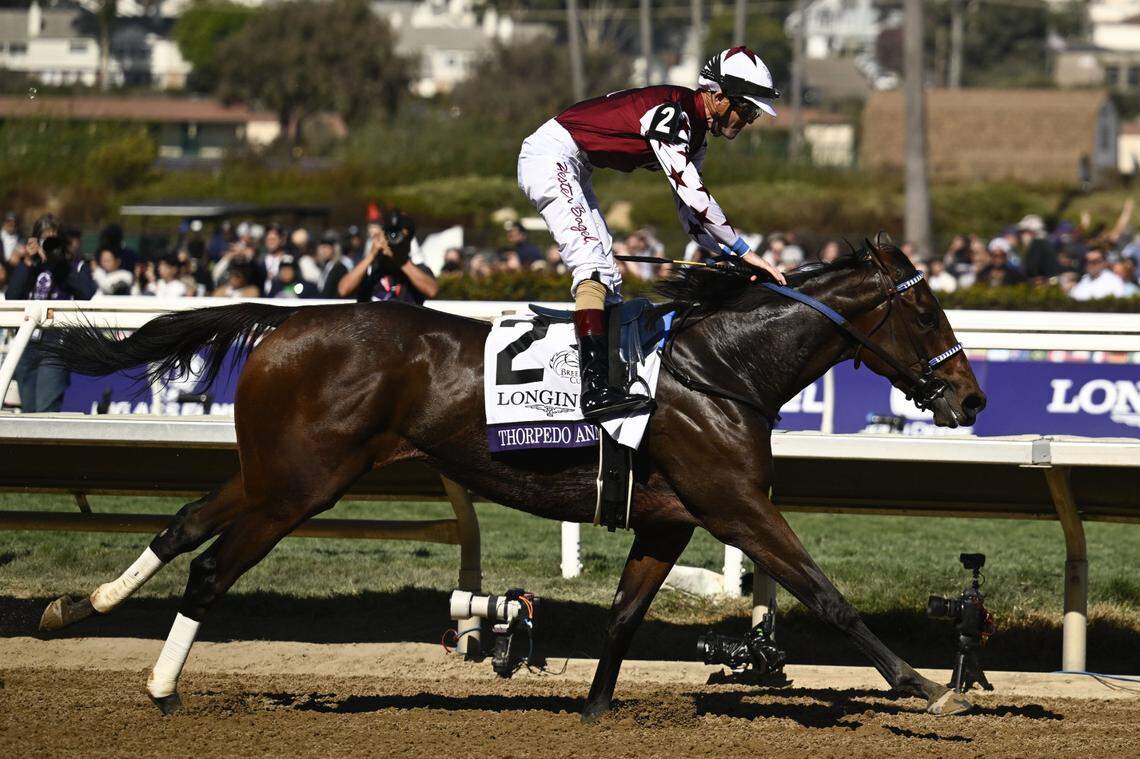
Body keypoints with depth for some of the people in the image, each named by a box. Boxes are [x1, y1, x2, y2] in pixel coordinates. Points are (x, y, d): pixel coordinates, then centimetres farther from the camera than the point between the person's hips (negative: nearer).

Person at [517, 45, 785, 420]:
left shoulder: (693, 132, 10)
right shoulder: (670, 111, -22)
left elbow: (691, 213, 14)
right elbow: (691, 193, -27)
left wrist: (729, 259, 1)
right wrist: (744, 251, -23)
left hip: (570, 170, 11)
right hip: (549, 155, -11)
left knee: (607, 275, 9)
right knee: (592, 260, -22)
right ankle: (595, 388, -33)